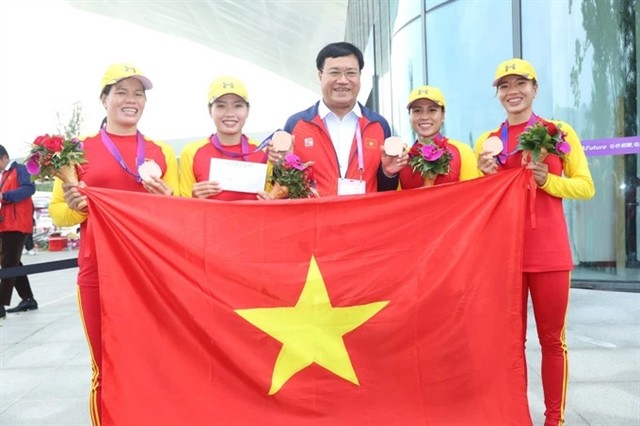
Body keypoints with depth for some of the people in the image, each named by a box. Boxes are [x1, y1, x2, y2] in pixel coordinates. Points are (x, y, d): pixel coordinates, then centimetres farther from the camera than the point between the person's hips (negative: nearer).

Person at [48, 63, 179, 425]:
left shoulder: (162, 152, 10)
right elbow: (57, 212, 8)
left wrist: (166, 200, -8)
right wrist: (75, 207, -13)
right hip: (99, 268, -1)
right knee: (106, 366, 3)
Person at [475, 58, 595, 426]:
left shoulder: (559, 131, 2)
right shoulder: (487, 141, 8)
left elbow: (586, 186, 2)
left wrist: (547, 179, -14)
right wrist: (486, 175, -7)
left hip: (549, 251, -2)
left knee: (552, 338, 6)